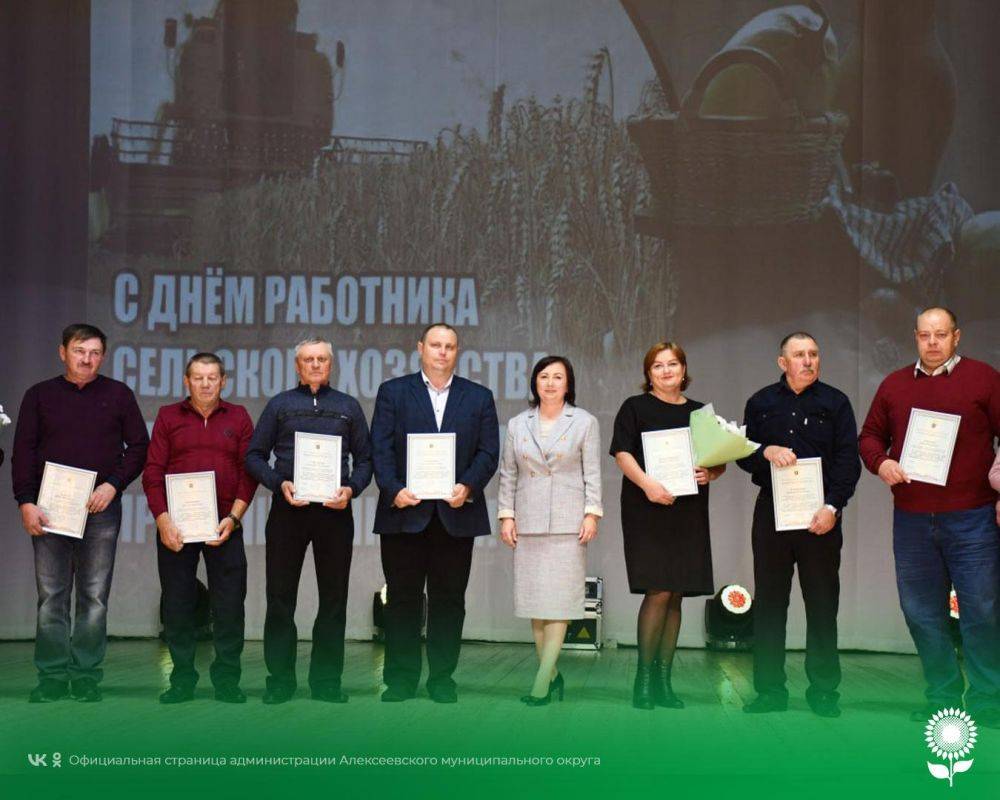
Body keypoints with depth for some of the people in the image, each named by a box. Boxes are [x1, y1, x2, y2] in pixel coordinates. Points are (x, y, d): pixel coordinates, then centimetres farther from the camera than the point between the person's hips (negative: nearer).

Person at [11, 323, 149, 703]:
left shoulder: (118, 395, 8)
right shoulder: (39, 395, 9)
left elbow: (138, 446, 6)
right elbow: (23, 453, 6)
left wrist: (113, 484, -8)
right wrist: (26, 502, -5)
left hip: (100, 509, 0)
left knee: (95, 596, 1)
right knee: (51, 595, 1)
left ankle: (87, 675, 7)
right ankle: (52, 676, 7)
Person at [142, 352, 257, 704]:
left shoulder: (238, 417, 8)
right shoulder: (168, 417, 7)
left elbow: (249, 472, 3)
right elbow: (152, 472, 1)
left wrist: (233, 518, -8)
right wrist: (162, 520, -9)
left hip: (224, 523, 0)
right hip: (175, 525, 0)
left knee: (230, 603, 0)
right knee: (177, 603, 4)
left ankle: (227, 680, 10)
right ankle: (182, 680, 14)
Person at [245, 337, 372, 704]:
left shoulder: (348, 406, 13)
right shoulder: (279, 404, 10)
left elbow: (365, 459, 11)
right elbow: (255, 455, 7)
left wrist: (351, 489, -7)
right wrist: (279, 484, -10)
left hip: (335, 510, 1)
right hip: (288, 509, -1)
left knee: (333, 597, 4)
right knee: (280, 596, 1)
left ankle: (327, 680, 12)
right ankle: (280, 680, 9)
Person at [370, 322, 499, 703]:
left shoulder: (479, 397, 11)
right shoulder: (393, 392, 7)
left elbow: (488, 452, 4)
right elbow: (380, 449, -1)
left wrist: (468, 487, -13)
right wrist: (394, 489, -16)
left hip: (456, 514, 1)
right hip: (405, 512, -1)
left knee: (449, 599, 5)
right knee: (403, 598, 3)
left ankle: (442, 679, 13)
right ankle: (400, 680, 10)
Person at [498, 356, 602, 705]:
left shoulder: (584, 423, 6)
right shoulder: (518, 425, 12)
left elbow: (593, 473, 2)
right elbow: (508, 474, 12)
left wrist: (592, 513, -6)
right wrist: (506, 515, 4)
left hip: (568, 523, -3)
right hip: (528, 522, 3)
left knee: (559, 600, -8)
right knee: (535, 600, 2)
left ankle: (541, 682, -9)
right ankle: (552, 675, 12)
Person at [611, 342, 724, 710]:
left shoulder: (700, 413, 16)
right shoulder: (635, 407, 5)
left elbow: (720, 460, 18)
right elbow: (622, 453, -5)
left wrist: (711, 474, -5)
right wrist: (647, 484, -21)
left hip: (689, 513, 4)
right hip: (648, 512, -4)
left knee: (676, 596, 5)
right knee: (658, 592, -13)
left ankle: (664, 680, 10)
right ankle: (644, 677, -4)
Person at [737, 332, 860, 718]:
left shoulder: (835, 402, 5)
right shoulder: (761, 403, 11)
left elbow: (848, 459, -1)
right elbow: (743, 455, 10)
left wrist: (832, 507, -12)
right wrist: (767, 451, -12)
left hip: (820, 515, -2)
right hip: (771, 512, 2)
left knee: (822, 603, 1)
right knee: (769, 602, 3)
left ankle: (823, 690, 8)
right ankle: (769, 690, 8)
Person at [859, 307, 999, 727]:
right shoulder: (894, 384, 12)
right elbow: (870, 435, 16)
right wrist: (880, 462, -4)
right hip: (911, 520, 4)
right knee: (922, 613, 9)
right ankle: (942, 698, 21)